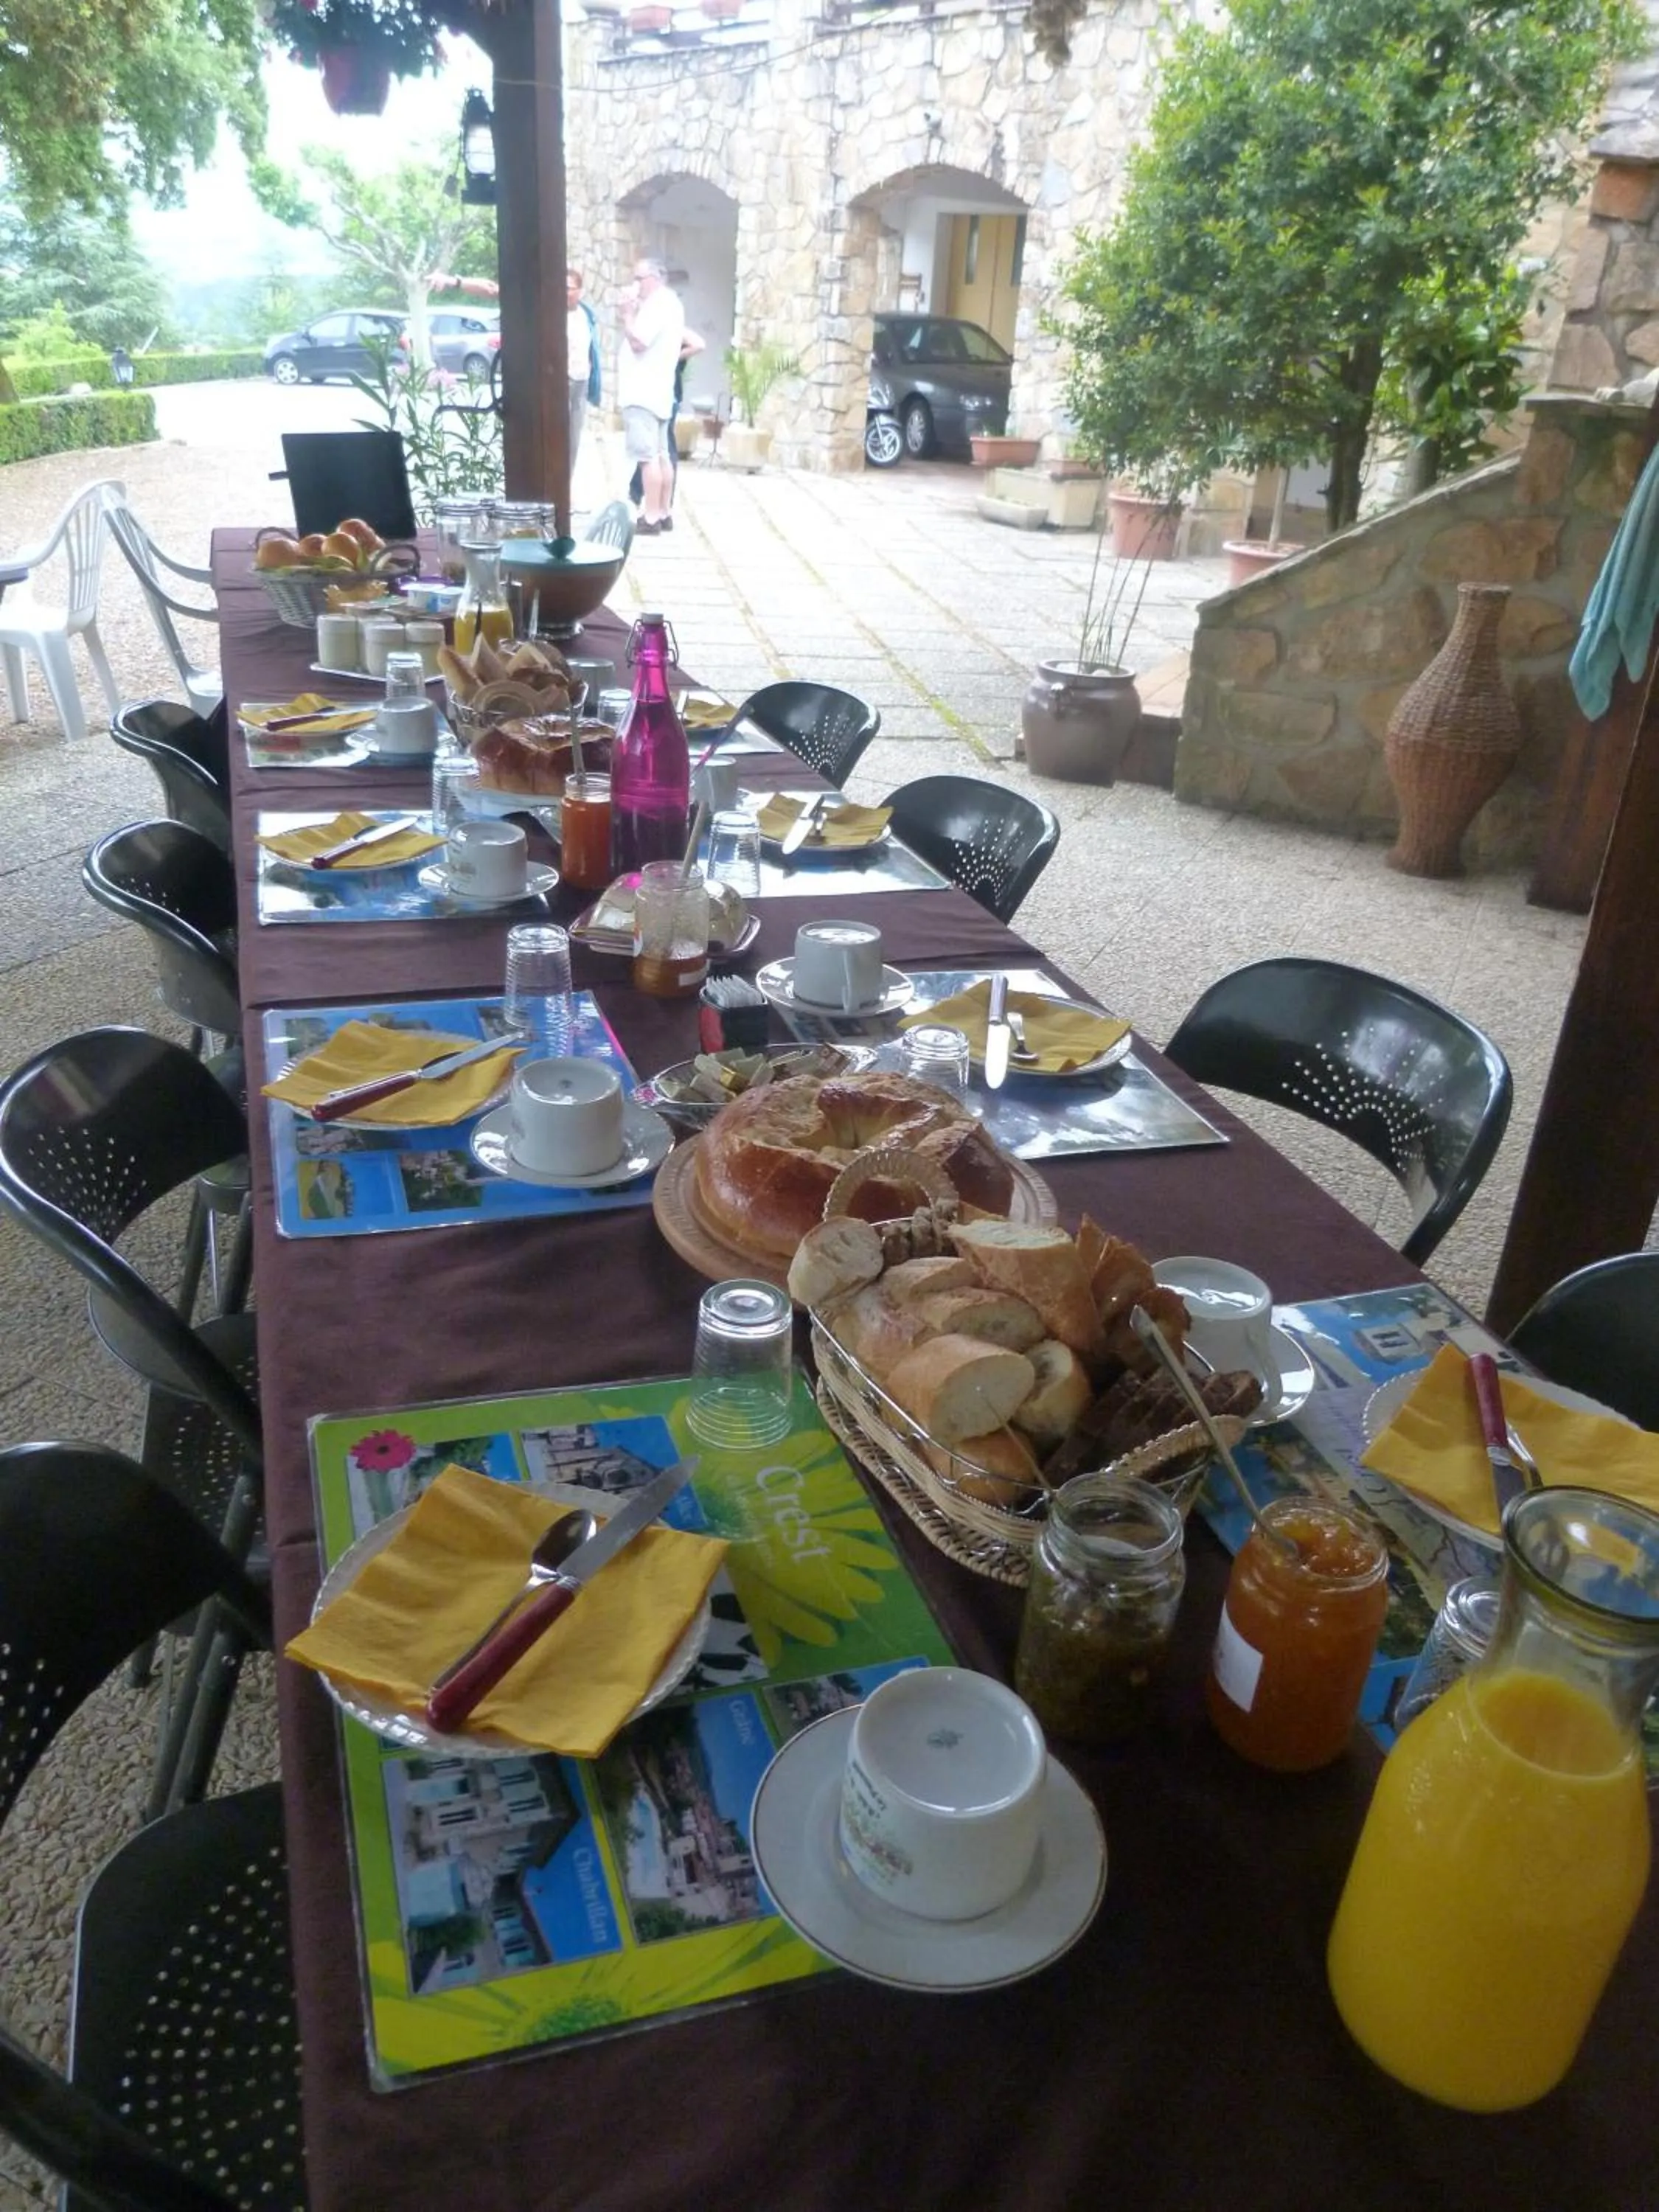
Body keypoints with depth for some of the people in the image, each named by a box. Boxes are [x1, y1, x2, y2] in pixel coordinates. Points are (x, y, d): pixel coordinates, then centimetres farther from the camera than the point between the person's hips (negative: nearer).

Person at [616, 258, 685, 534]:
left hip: (643, 393, -11)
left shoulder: (657, 305, -13)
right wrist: (633, 313, 11)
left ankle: (651, 519, -14)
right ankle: (662, 514, 12)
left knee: (648, 457, -12)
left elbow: (639, 342, -20)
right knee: (660, 455, 10)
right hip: (656, 391, 11)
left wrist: (628, 313, -9)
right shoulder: (669, 303, 19)